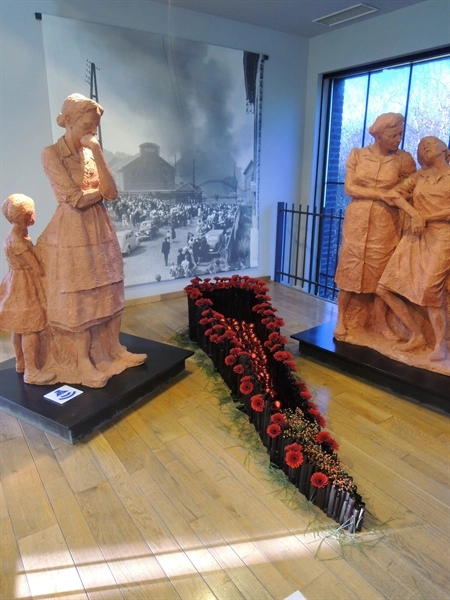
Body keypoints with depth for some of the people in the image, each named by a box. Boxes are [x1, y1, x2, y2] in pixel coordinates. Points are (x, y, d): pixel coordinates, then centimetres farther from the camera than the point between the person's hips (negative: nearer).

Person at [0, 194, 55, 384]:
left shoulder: (18, 236, 10)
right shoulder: (17, 240, -22)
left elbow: (32, 263, 12)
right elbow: (38, 269, -21)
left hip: (19, 285, 10)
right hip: (24, 286, -10)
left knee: (19, 328, 18)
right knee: (30, 330, -5)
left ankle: (21, 363, 30)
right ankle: (31, 371, 1)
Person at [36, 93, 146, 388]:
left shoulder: (91, 152, 9)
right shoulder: (51, 153, -8)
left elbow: (112, 193, -4)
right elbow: (75, 199, -17)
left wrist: (97, 152, -10)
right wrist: (101, 190, -2)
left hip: (101, 231, 6)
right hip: (72, 236, -6)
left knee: (109, 294, 11)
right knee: (78, 300, 2)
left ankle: (112, 348, 27)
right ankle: (84, 361, 15)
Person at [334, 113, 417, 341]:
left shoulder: (403, 159, 1)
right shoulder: (357, 154, 2)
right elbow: (349, 188, -5)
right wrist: (380, 195, -12)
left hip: (386, 223, 1)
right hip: (357, 220, 0)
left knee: (382, 271, 5)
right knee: (350, 269, 1)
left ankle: (380, 321, 17)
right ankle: (341, 320, 10)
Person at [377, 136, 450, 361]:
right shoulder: (420, 175, 19)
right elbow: (396, 193, 8)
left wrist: (427, 217, -10)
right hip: (414, 237, 5)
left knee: (430, 291, -21)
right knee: (385, 288, -5)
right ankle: (417, 335, 8)